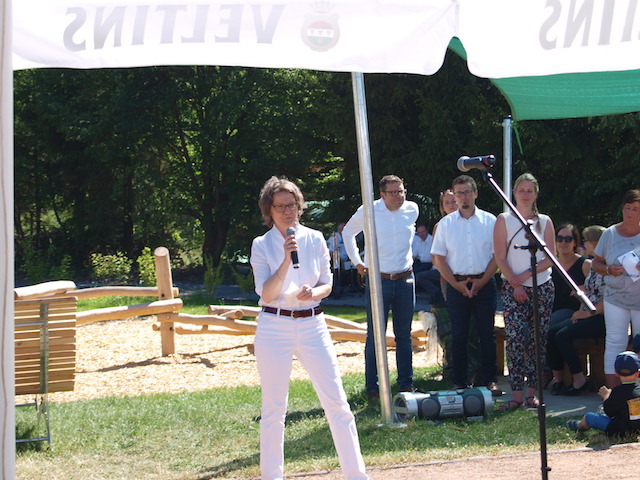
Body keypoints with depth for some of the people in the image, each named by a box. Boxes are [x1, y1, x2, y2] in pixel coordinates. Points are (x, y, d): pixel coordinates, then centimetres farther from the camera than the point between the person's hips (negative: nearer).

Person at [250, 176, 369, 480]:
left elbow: (327, 285, 8)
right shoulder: (262, 245, -1)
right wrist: (286, 260, -20)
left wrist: (312, 293, -14)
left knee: (336, 401, -2)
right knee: (273, 407, 3)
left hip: (312, 325, 2)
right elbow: (267, 294, -9)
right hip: (275, 326, -2)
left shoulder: (314, 239, 5)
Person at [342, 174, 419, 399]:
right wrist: (357, 261, 9)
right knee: (375, 336, -2)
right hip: (378, 279, -3)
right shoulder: (368, 211, -6)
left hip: (405, 280, 3)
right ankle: (372, 387, 3)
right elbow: (348, 233, 12)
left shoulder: (412, 210, 4)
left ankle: (406, 384, 16)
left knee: (404, 336, 9)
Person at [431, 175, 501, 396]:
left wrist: (482, 281, -8)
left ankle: (490, 380, 6)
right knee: (458, 336, 2)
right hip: (456, 284, 1)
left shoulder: (489, 221, 4)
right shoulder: (446, 223, 6)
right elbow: (438, 257, 5)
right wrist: (457, 284, -5)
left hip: (484, 284, -1)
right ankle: (459, 382, 7)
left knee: (487, 334, 1)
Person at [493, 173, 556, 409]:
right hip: (513, 289, -2)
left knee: (538, 340, 0)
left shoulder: (544, 221, 10)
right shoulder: (504, 220, 5)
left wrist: (527, 274, -10)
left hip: (542, 287, 2)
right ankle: (517, 393, -13)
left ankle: (531, 392, 7)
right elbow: (500, 258, -1)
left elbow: (550, 258, 4)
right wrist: (515, 284, -11)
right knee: (515, 338, -14)